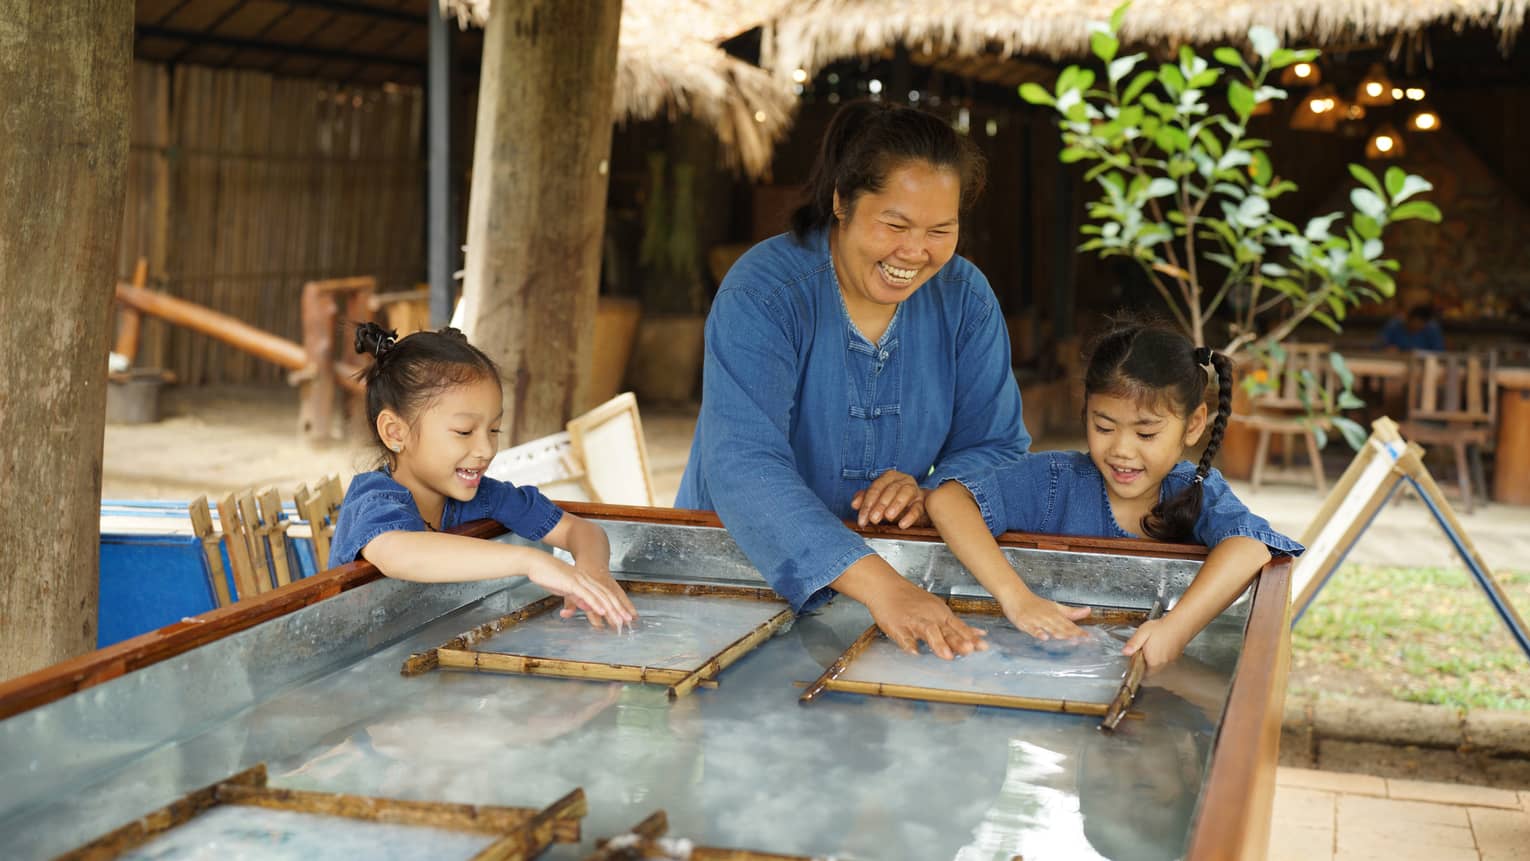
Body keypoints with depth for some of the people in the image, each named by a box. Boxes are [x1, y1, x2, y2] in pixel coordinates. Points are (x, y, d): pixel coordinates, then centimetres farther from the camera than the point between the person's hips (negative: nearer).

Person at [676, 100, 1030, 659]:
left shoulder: (965, 298, -1)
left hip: (900, 566, 2)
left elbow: (997, 446, 4)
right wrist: (877, 585, -43)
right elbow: (744, 466, -30)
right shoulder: (761, 294, -17)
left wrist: (930, 495, -20)